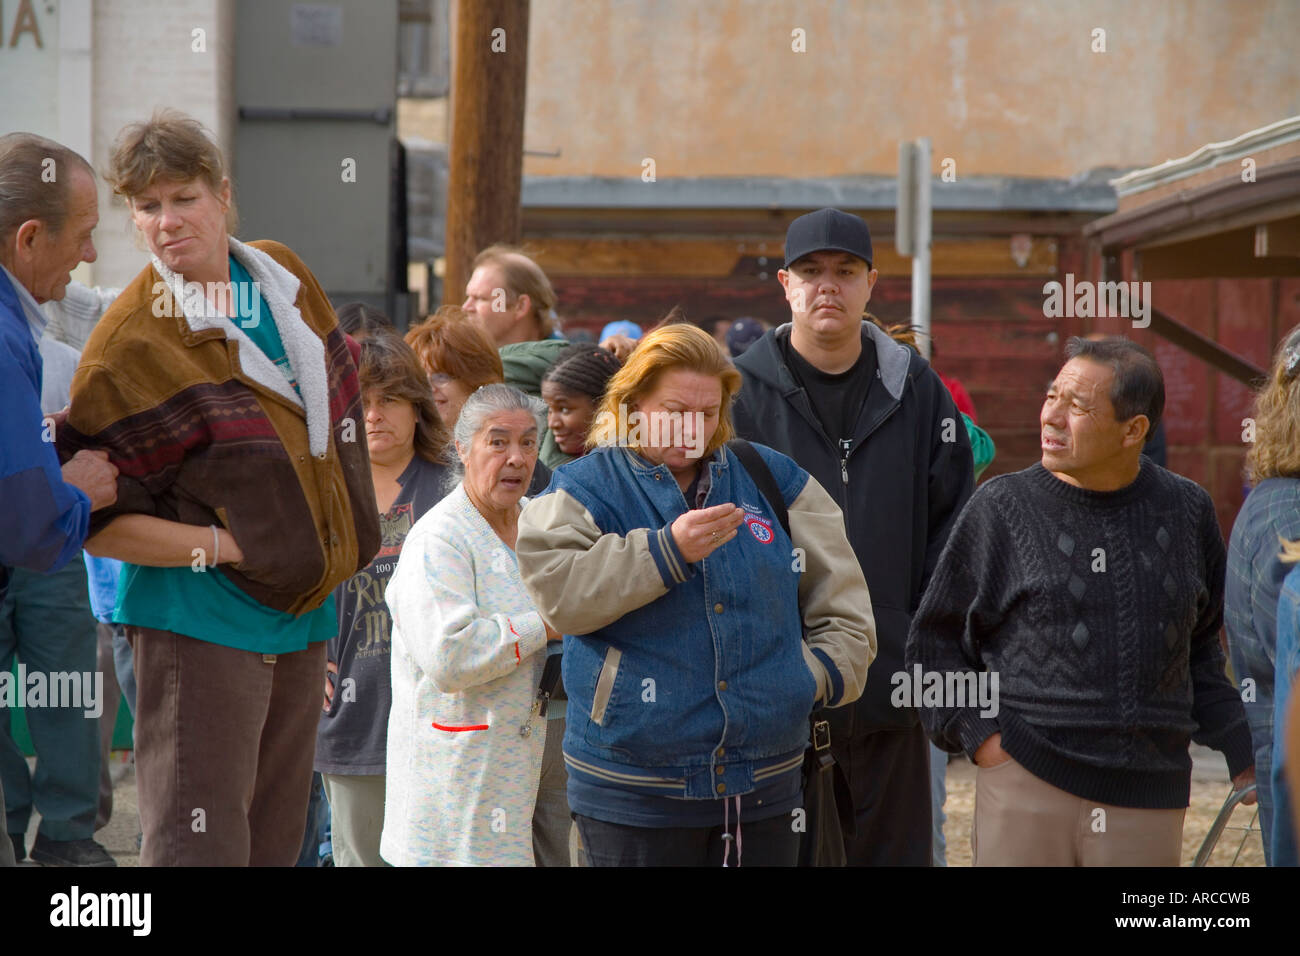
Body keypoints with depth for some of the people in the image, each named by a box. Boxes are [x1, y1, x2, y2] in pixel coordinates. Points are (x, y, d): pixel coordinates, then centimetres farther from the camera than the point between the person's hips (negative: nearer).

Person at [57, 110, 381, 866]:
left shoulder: (286, 278, 7)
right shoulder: (129, 344, -13)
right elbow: (95, 522, -12)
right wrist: (228, 543, -17)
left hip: (303, 614, 7)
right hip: (200, 624, -7)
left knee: (276, 841, 11)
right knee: (200, 846, -10)